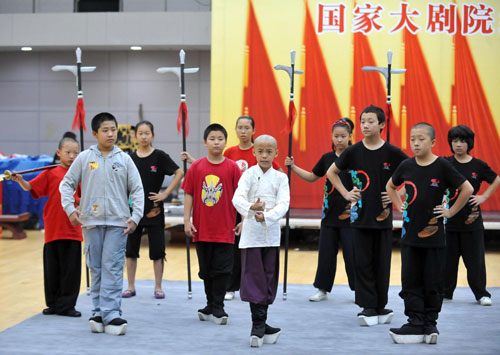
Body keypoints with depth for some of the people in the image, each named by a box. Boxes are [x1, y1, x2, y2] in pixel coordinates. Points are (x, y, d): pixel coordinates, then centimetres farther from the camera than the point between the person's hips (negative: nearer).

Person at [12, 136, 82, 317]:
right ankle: (53, 304, 20)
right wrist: (20, 180, -20)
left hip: (73, 229, 2)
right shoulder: (51, 173, 1)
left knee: (71, 269, 1)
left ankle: (66, 305, 8)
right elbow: (30, 187, -3)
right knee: (52, 268, 7)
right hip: (53, 229, -1)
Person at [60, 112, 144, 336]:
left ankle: (111, 314, -9)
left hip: (118, 223, -1)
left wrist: (135, 217, -3)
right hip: (91, 222, 1)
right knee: (96, 269, 6)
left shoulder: (124, 159, 5)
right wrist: (70, 209, -3)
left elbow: (137, 190, 7)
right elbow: (67, 184, 9)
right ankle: (99, 312, 13)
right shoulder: (84, 158, 5)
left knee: (113, 268, -8)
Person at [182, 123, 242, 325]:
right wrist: (187, 221, -1)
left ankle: (217, 309, 5)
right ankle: (211, 306, 25)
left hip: (225, 229, -2)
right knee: (206, 270, 11)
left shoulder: (232, 167, -2)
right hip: (201, 229, 2)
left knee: (221, 270, -2)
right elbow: (188, 194, 4)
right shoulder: (196, 167, 1)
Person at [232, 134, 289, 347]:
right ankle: (259, 325, -4)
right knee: (253, 279, -6)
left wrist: (266, 216, -27)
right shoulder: (249, 175, -1)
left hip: (271, 234, 2)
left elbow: (283, 204, -10)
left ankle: (260, 325, 18)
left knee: (268, 279, 7)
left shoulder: (280, 178, 3)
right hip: (251, 234, -2)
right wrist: (251, 208, -37)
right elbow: (237, 198, -16)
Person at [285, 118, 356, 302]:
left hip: (349, 215, -4)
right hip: (330, 212, 5)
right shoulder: (327, 158, 7)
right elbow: (312, 177, 18)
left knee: (351, 254, -1)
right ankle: (323, 289, 18)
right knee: (326, 252, 9)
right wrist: (293, 166, 11)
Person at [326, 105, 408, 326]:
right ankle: (368, 308, 6)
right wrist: (345, 193, 5)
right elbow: (331, 172, 15)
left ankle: (380, 307, 17)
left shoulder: (392, 153, -4)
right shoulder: (353, 152, 1)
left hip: (383, 216, -1)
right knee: (362, 262, 0)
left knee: (381, 263, 5)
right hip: (360, 215, 1)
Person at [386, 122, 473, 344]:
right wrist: (399, 206, 10)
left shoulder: (442, 166, -8)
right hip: (410, 233, 3)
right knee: (410, 281, 2)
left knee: (433, 282, 4)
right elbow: (390, 187, 22)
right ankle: (415, 324, 6)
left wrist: (451, 212, -6)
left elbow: (467, 189, -6)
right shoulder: (406, 166, 3)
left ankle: (430, 324, 14)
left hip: (434, 235, -3)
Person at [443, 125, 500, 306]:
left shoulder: (478, 165, 0)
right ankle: (445, 292, 20)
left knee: (475, 259, 4)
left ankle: (481, 294, 16)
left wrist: (484, 197, 4)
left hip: (472, 220, 0)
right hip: (449, 219, 0)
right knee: (448, 258, 7)